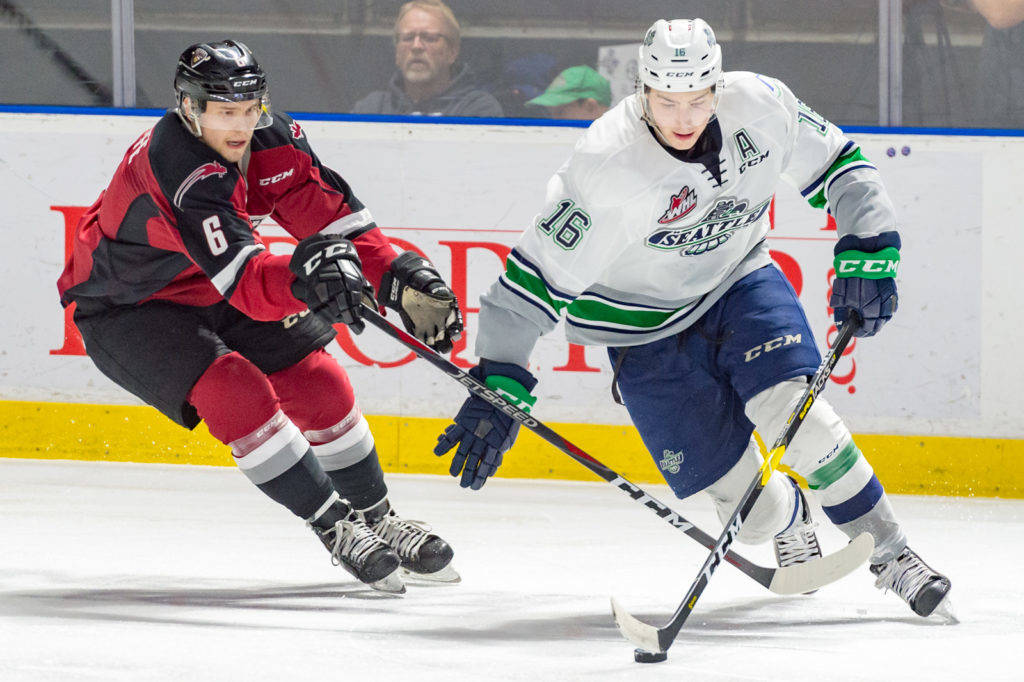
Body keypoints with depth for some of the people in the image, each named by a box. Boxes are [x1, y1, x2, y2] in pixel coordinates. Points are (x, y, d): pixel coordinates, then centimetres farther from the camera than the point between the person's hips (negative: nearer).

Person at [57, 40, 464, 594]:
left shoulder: (271, 139, -14)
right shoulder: (176, 164, -37)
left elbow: (332, 216, -13)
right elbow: (244, 281, -45)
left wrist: (402, 280, -27)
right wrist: (303, 278, -65)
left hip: (206, 294, 7)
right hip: (125, 311, -7)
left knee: (320, 382, 0)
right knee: (235, 392, -27)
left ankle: (376, 518, 18)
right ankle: (336, 527, -18)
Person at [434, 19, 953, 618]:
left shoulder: (759, 106, -17)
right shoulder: (608, 168, -29)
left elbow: (837, 163, 2)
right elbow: (538, 278, -24)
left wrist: (868, 253, -8)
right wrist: (499, 388, -26)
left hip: (740, 282, 3)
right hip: (649, 331, -3)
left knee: (788, 408, -24)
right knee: (753, 503, -10)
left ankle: (892, 554, -7)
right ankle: (790, 521, 29)